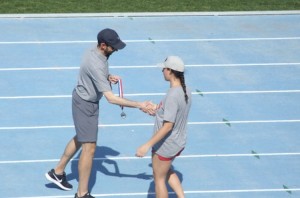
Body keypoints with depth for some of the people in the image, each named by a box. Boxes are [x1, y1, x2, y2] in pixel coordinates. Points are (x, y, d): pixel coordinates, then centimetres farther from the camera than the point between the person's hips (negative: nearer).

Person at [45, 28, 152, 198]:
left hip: (84, 100, 10)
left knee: (80, 139, 26)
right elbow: (111, 98, -37)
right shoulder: (96, 65, -36)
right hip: (85, 105, -10)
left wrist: (108, 77, -5)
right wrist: (140, 105, -37)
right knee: (89, 148, -3)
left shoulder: (97, 53, -6)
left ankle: (58, 172, 43)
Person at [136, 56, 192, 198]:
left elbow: (167, 126, -30)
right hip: (179, 142, 9)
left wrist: (147, 145, -27)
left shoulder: (172, 96, -30)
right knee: (167, 171, 31)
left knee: (159, 178, 11)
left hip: (165, 145, -9)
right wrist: (158, 108, 14)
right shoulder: (185, 91, -4)